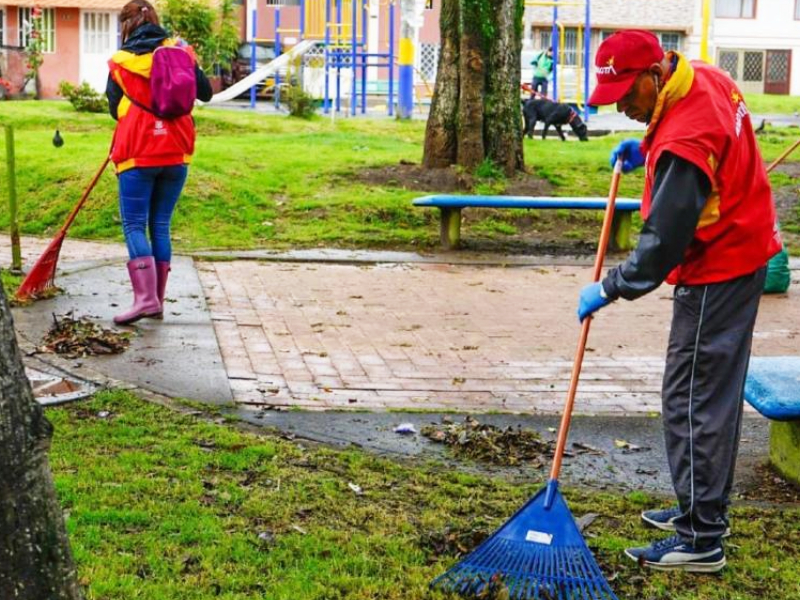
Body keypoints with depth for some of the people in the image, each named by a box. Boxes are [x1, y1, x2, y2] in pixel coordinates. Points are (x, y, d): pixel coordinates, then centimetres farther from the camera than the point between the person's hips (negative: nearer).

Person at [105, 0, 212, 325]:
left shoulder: (119, 62, -1)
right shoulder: (179, 52, 3)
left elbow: (115, 110, 6)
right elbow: (206, 93, 8)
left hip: (137, 155, -3)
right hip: (176, 153, 3)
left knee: (134, 225, -1)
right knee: (160, 225, 10)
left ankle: (145, 297, -17)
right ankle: (157, 301, 12)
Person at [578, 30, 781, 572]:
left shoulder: (684, 144, -29)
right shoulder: (705, 78, 0)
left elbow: (662, 243, -26)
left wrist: (609, 290, -13)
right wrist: (648, 149, 10)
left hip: (717, 274, -10)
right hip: (745, 253, 10)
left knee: (693, 401, -4)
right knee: (716, 392, 18)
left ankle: (702, 539, 3)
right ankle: (705, 510, 31)